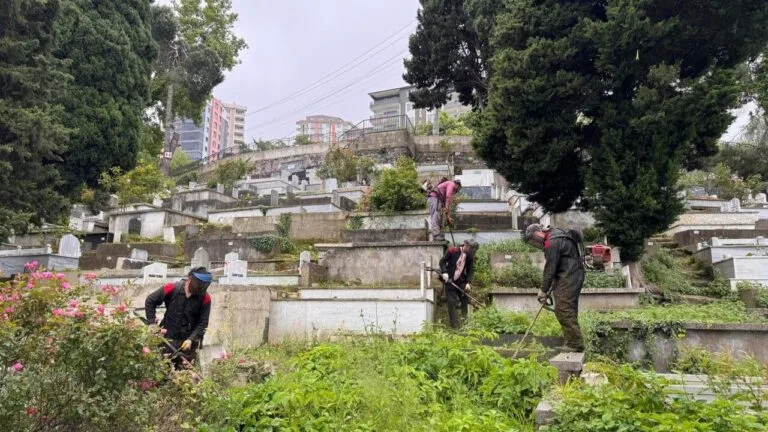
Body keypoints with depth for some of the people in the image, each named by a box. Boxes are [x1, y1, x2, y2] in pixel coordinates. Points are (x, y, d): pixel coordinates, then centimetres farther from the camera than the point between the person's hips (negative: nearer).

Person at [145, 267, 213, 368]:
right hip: (168, 338, 0)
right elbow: (150, 301, 1)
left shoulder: (204, 298, -10)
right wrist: (152, 323, -4)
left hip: (188, 341, 0)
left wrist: (191, 339, -17)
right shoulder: (172, 289, -12)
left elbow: (203, 322, -6)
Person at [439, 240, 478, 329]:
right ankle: (455, 325, 2)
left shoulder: (470, 257, 1)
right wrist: (444, 272, -21)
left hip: (461, 281, 4)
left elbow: (470, 270, 1)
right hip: (449, 280, -4)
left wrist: (468, 282, -13)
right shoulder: (452, 251, -10)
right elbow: (442, 261, -7)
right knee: (451, 302, -3)